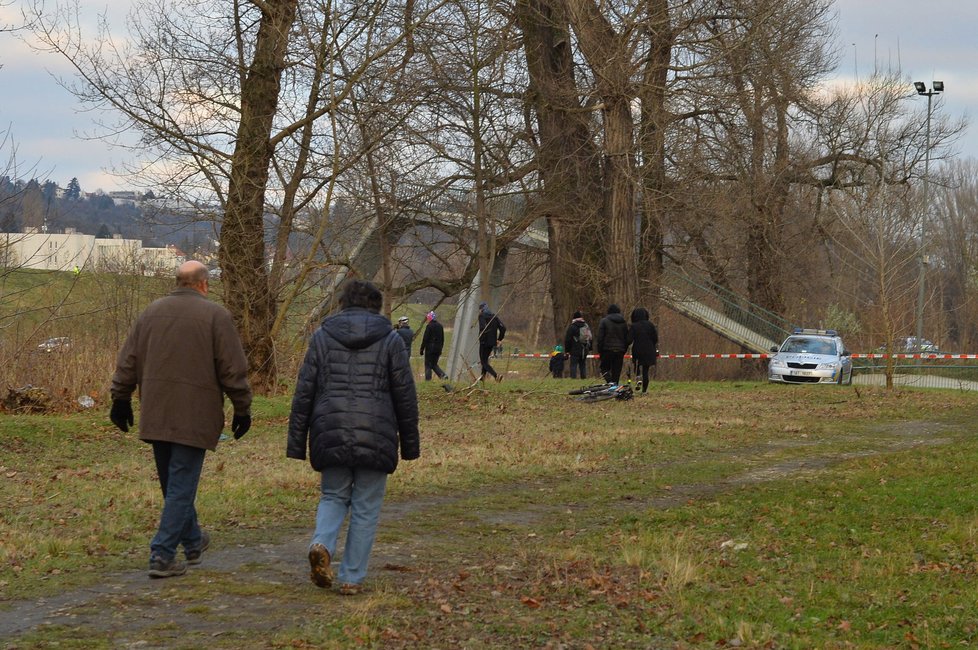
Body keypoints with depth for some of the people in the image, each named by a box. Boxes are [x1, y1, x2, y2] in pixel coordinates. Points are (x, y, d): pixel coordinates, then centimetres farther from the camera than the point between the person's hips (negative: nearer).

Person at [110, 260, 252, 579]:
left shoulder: (152, 311, 8)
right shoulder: (215, 315, -7)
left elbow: (127, 361, 11)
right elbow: (233, 370, -8)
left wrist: (121, 398, 20)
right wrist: (242, 409, 0)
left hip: (156, 416, 5)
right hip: (195, 417, -5)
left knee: (173, 483, 18)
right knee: (182, 486, -2)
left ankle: (192, 541, 33)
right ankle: (163, 554, -6)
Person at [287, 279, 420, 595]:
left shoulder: (322, 337, 6)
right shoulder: (390, 339, 3)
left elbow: (304, 394, 4)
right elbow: (405, 397, 4)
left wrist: (296, 442, 8)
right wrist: (409, 443, 12)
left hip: (330, 436, 1)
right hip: (375, 438, -1)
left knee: (333, 497, 18)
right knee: (366, 508, 8)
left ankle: (322, 544, -10)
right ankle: (352, 577, 7)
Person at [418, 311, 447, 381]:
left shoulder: (429, 326, -11)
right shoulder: (440, 326, 11)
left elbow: (425, 339, -12)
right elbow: (442, 339, 16)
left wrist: (422, 349, -7)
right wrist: (440, 349, 23)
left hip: (430, 349, -6)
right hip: (438, 349, 6)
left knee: (428, 365, 0)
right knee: (434, 364, 15)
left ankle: (428, 380, -3)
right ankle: (442, 374, -5)